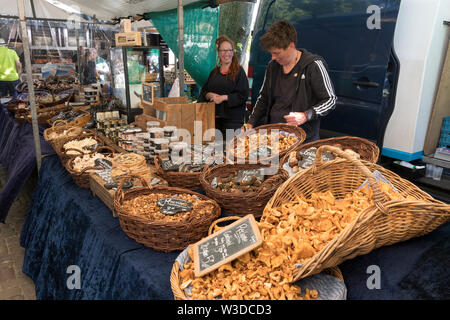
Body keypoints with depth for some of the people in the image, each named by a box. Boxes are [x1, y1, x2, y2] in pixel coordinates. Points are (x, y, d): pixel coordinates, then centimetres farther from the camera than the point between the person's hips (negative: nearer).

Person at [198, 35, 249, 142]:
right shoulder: (214, 72, 16)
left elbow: (243, 95, -8)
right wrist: (209, 95, -6)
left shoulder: (239, 71, 0)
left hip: (232, 119, -4)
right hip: (214, 118, 5)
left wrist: (224, 97, -15)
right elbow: (203, 91, 17)